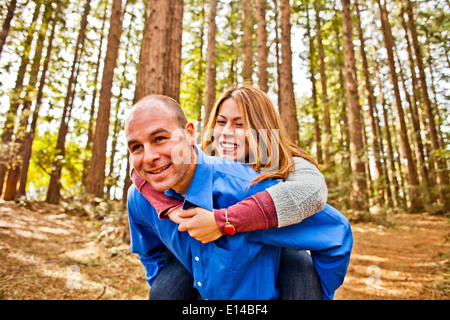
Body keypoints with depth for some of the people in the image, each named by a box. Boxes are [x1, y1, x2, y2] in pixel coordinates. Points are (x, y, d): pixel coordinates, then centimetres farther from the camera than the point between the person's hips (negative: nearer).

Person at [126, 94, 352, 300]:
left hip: (264, 295, -2)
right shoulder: (140, 198, -13)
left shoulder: (247, 190, -33)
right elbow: (150, 252, 12)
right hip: (206, 294, 3)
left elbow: (337, 234, -19)